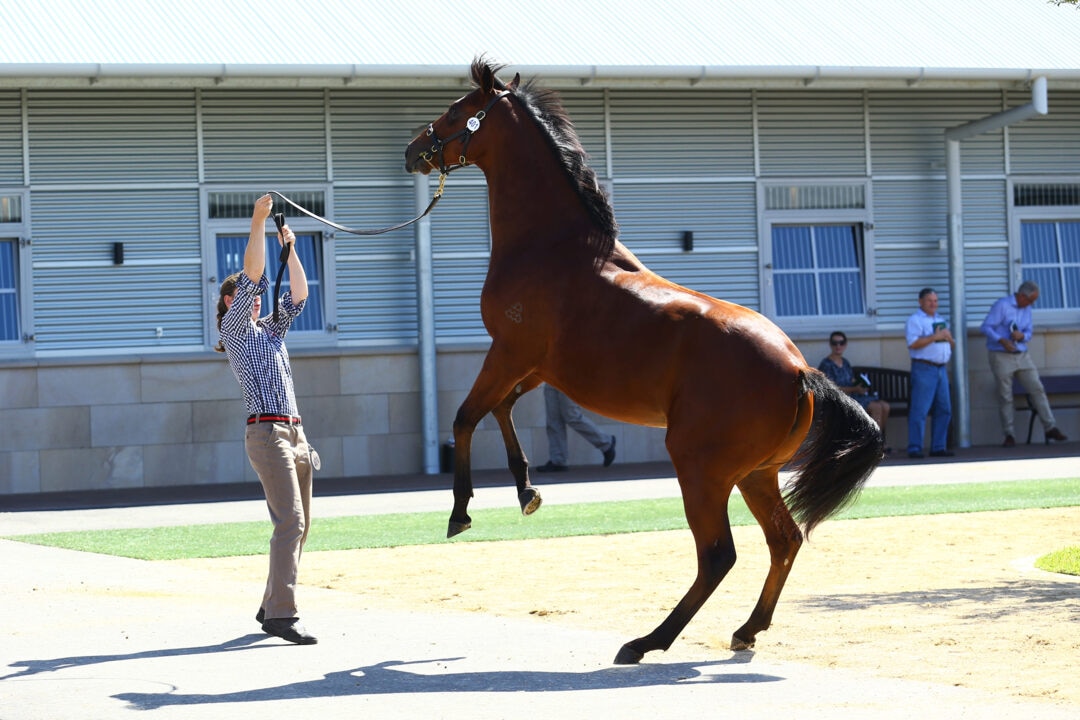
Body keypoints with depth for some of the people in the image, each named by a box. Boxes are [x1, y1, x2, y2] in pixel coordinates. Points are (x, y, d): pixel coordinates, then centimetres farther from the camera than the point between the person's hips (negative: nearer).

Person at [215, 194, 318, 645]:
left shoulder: (270, 331, 24)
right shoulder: (234, 329, 3)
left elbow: (299, 295, 23)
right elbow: (252, 277, -6)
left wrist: (288, 248, 16)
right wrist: (258, 223, -8)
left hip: (295, 433, 8)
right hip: (267, 433, -8)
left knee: (298, 524, 7)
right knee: (290, 520, -18)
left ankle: (271, 608, 15)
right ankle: (281, 614, -23)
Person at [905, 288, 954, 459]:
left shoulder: (940, 320, 20)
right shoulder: (915, 320, -4)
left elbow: (950, 344, 24)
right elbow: (913, 343, -18)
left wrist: (948, 337, 1)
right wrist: (935, 337, -18)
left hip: (941, 368, 8)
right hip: (924, 369, -8)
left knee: (944, 409, 8)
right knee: (920, 410, -9)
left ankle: (938, 447, 14)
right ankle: (914, 449, -8)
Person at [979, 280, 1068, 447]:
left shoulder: (1027, 309, 11)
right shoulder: (1001, 306, -10)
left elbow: (1029, 332, 13)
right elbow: (986, 327, -14)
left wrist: (1022, 336, -13)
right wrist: (1002, 340, -29)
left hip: (1022, 356, 6)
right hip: (1001, 356, -6)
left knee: (1037, 389, -3)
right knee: (1005, 397, -2)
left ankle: (1050, 428, 0)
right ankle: (1009, 436, 4)